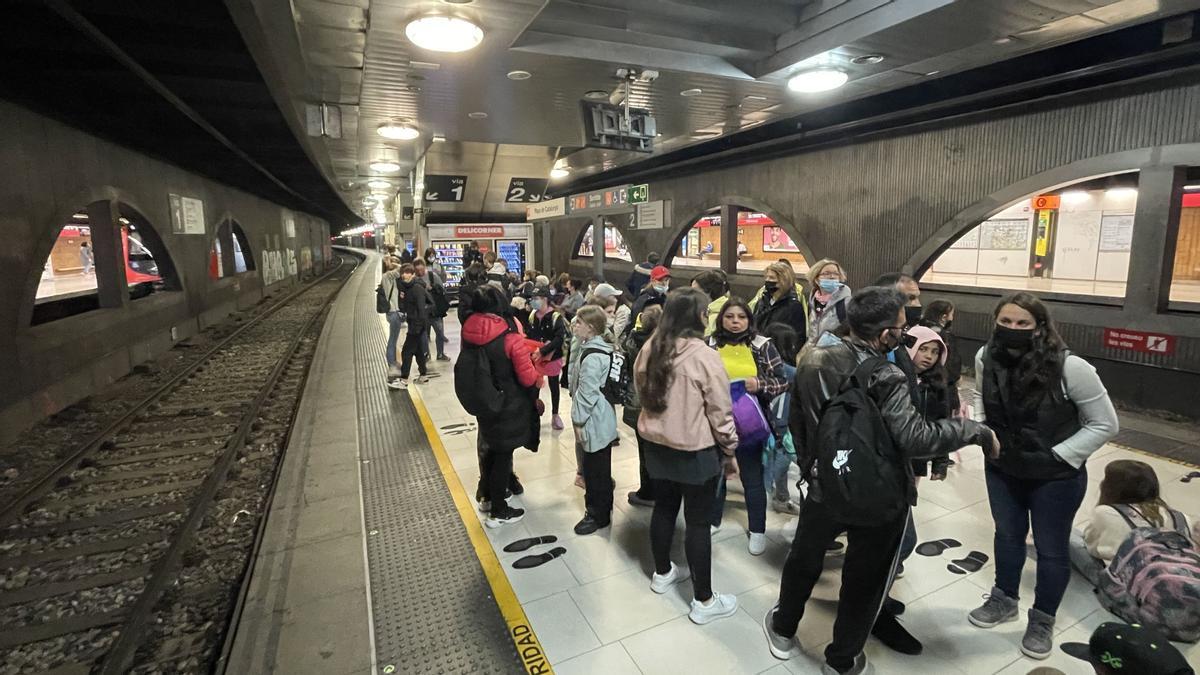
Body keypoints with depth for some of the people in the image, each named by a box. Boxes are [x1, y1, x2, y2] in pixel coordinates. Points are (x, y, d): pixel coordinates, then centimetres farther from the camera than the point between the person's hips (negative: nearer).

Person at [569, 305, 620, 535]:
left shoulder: (592, 356, -23)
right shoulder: (597, 348, 8)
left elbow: (587, 392, -22)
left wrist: (578, 421, -17)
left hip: (593, 421, -10)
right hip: (601, 420, 10)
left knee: (594, 468, 4)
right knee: (600, 467, 22)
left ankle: (597, 514, 17)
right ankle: (603, 504, 38)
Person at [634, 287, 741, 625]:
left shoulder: (649, 350, -4)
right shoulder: (704, 356, -22)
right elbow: (720, 412, -15)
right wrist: (730, 450, -2)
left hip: (657, 444, 6)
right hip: (697, 450, -6)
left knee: (664, 507, 22)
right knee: (698, 521, 6)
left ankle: (662, 573, 41)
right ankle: (704, 601, 20)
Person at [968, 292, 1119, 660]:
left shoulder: (1070, 367, -26)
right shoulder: (986, 358, -14)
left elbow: (1105, 424, -15)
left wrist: (1057, 457, -21)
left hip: (1055, 477, -3)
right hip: (1002, 468, 4)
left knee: (1051, 548, 15)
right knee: (1008, 534, 23)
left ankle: (1042, 620, 39)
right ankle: (1004, 600, 46)